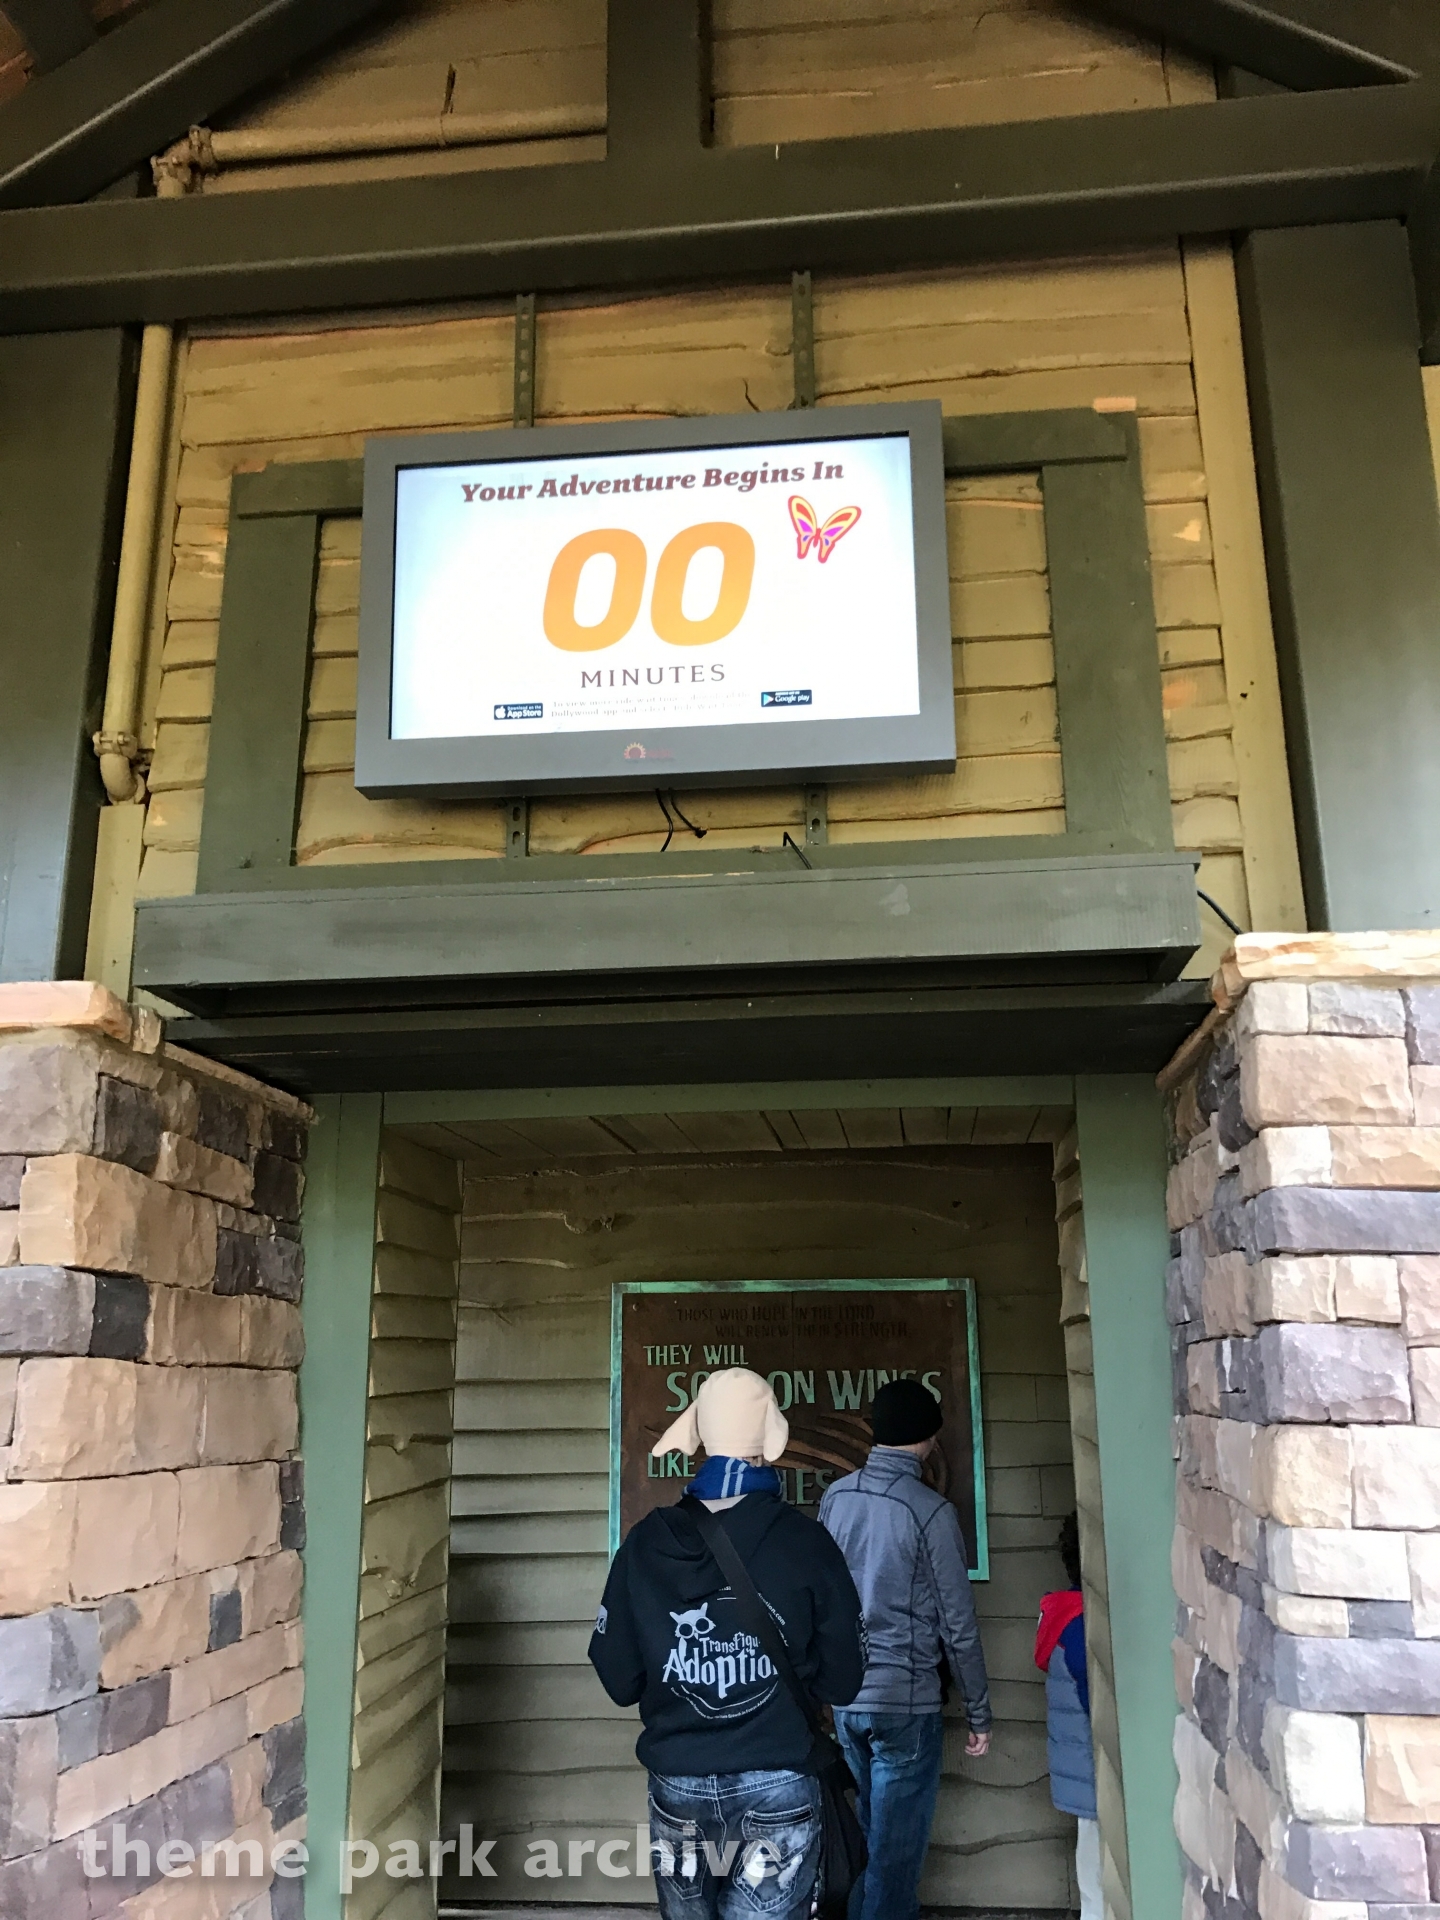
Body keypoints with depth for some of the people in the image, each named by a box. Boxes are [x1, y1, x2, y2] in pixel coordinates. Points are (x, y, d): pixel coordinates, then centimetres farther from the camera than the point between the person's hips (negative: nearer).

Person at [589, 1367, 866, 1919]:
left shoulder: (645, 1543, -7)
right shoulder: (806, 1542, -12)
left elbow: (618, 1680, 0)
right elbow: (842, 1681, -4)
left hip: (677, 1785, 3)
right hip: (778, 1785, -2)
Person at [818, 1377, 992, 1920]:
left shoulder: (835, 1497, 0)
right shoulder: (931, 1512, -16)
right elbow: (958, 1626, -11)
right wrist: (979, 1714, 0)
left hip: (844, 1697, 6)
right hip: (905, 1702, -5)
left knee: (867, 1831, 21)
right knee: (894, 1849, 6)